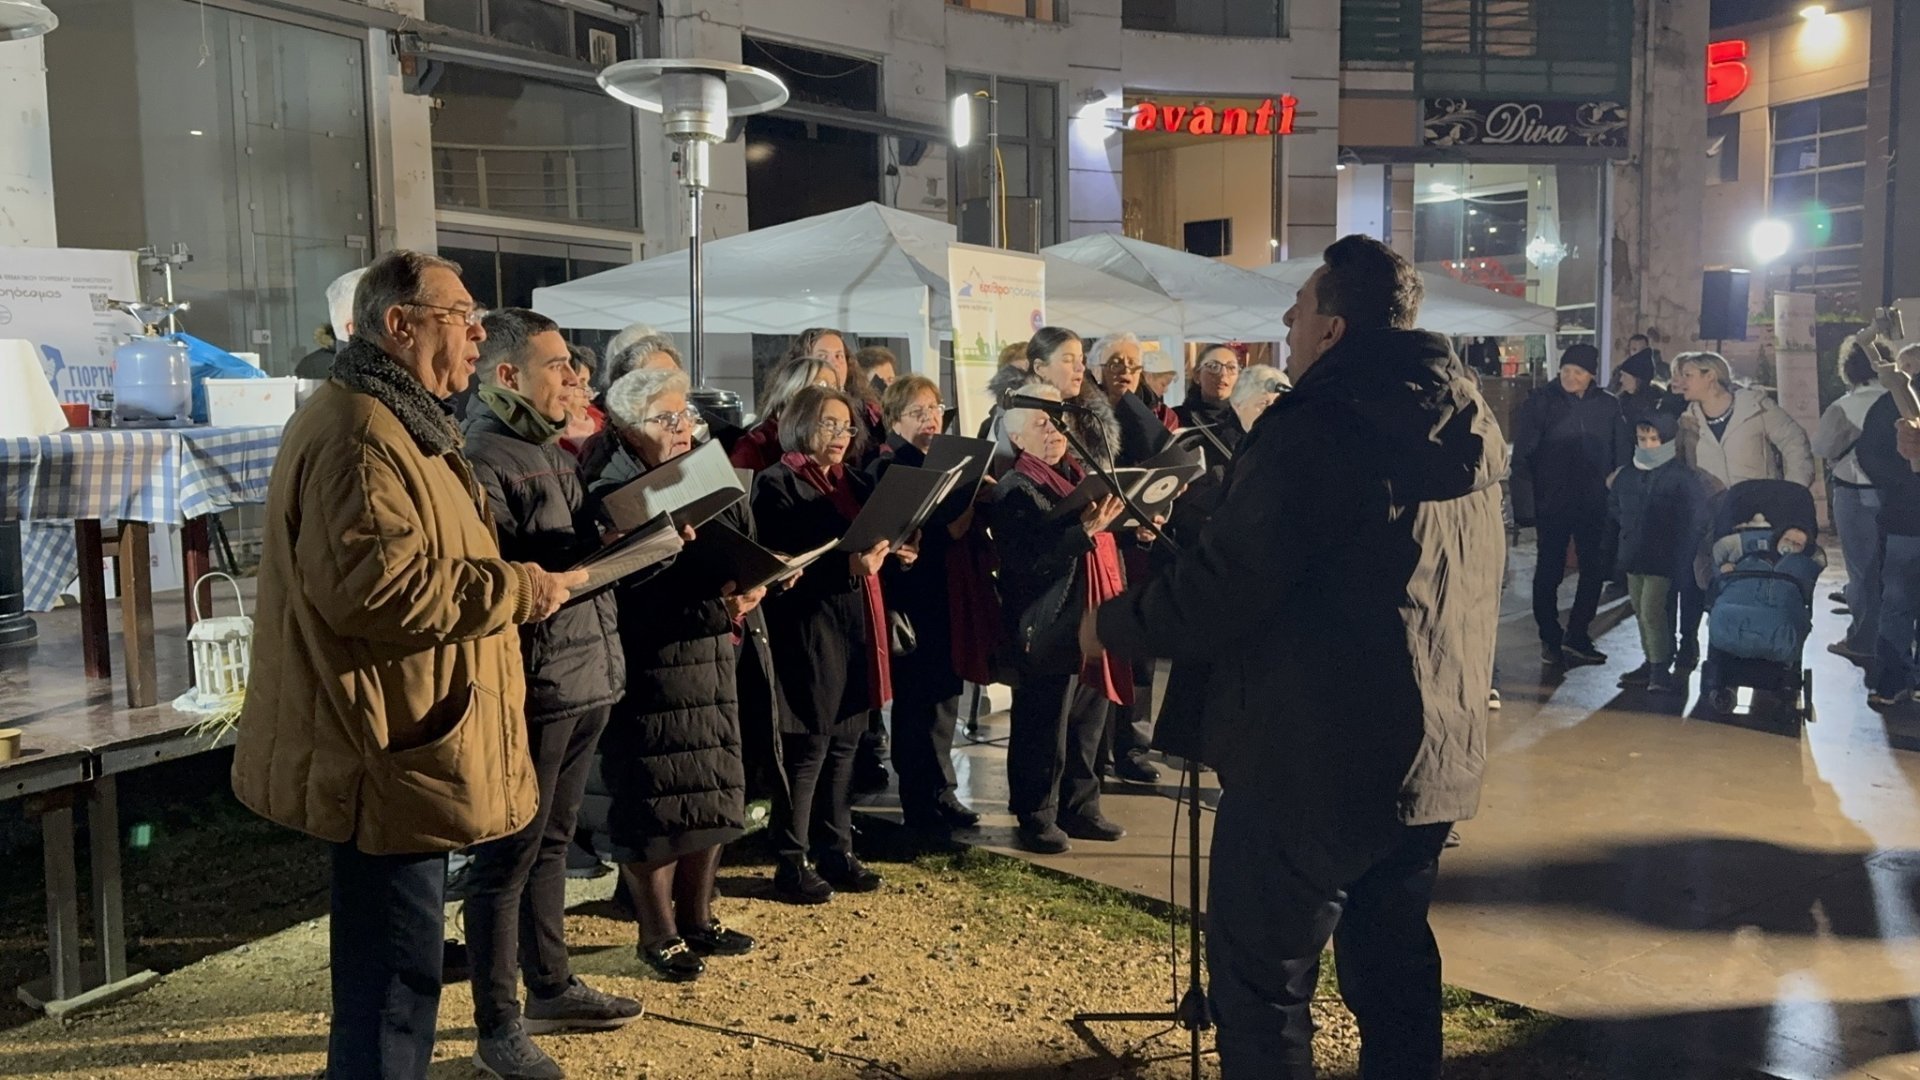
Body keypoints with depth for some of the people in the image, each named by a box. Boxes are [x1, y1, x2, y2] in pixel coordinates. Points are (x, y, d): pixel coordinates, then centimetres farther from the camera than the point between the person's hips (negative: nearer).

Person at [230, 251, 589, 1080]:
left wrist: (513, 577, 14)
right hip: (390, 754, -11)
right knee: (395, 976, -2)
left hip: (404, 747, 11)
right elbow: (376, 588, -29)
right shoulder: (359, 435, -19)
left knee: (393, 968, 21)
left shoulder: (397, 425, 18)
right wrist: (516, 590, -20)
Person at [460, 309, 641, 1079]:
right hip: (530, 686, -9)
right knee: (507, 856, 2)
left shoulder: (553, 454, 17)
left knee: (551, 842, 20)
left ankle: (550, 989, 34)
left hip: (586, 676, 9)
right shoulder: (480, 458, -13)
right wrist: (589, 551, -23)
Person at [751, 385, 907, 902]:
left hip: (856, 630, 7)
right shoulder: (777, 483, -6)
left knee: (845, 745, 12)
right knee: (808, 749, -3)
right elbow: (781, 562, -16)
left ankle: (837, 852, 21)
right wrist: (848, 567, -26)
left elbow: (877, 538, 20)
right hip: (808, 632, -7)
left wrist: (895, 551, -3)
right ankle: (792, 864, 7)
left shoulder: (854, 482, 17)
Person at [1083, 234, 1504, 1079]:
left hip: (1315, 759, -8)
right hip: (1433, 752, 9)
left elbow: (1222, 588, -19)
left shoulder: (1313, 431, -19)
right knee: (1393, 962, 20)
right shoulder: (1470, 424, 7)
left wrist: (1112, 627, -4)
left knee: (1262, 979, 4)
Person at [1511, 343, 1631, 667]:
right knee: (1550, 570, 6)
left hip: (1594, 504, 3)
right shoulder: (1539, 403, -6)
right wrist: (1525, 504, -14)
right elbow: (1522, 457, -8)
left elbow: (1621, 456, 9)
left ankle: (1576, 637, 16)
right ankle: (1550, 640, 17)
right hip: (1552, 503, -3)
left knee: (1595, 570, 5)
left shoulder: (1608, 406, 4)